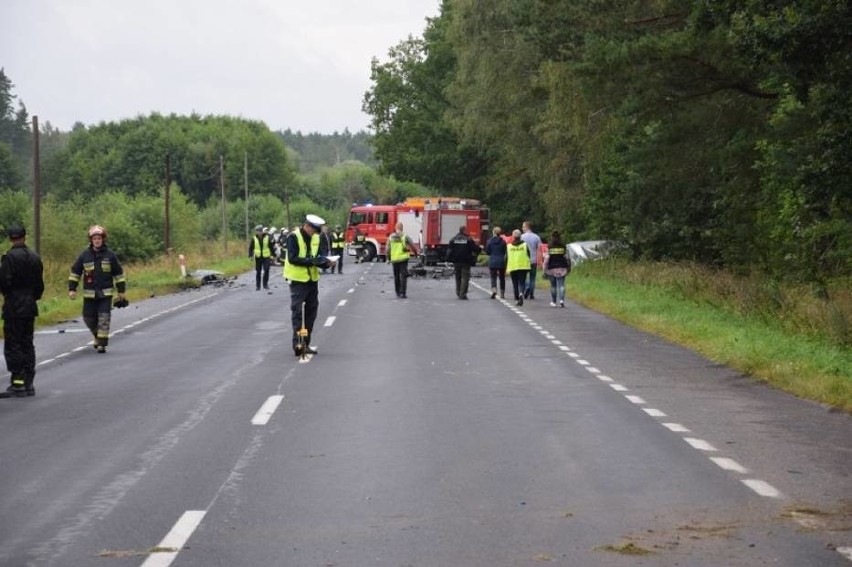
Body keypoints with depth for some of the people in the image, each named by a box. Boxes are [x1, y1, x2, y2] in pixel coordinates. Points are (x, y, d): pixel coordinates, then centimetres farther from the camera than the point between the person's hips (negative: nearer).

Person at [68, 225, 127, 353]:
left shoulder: (110, 255, 0)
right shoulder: (84, 255, 2)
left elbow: (119, 273, 7)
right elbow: (75, 272, 7)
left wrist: (121, 290, 6)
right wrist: (72, 289, 1)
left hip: (106, 293, -2)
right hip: (89, 294, 2)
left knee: (104, 318, -8)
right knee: (89, 319, 7)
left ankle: (102, 343, -5)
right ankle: (98, 336, 33)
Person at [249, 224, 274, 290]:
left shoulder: (267, 238, -2)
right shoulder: (254, 239, -2)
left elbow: (271, 247, 5)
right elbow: (250, 248, 3)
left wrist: (272, 255, 4)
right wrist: (250, 256, -5)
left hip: (266, 257, -1)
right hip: (258, 257, 1)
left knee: (266, 270, -9)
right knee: (258, 272, 5)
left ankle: (265, 284, 5)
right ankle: (257, 286, 13)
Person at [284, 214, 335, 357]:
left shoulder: (317, 238, 6)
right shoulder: (294, 237, -13)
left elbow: (320, 257, 5)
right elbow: (292, 258, -21)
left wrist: (327, 263, -16)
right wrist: (311, 261, -28)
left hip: (312, 279, 7)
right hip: (298, 280, -7)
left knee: (311, 311, 10)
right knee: (298, 311, -8)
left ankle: (305, 344, 18)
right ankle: (298, 343, -8)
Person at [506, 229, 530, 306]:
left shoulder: (509, 246, 4)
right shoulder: (525, 245, 0)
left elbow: (507, 258, 5)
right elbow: (529, 256, 1)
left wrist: (507, 269, 10)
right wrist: (528, 265, 13)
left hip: (512, 268, 1)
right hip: (523, 267, -1)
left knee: (515, 284, 11)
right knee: (521, 282, -2)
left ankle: (516, 299, 11)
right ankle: (521, 294, -29)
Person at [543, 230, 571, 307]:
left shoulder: (549, 247, -5)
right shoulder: (563, 246, 0)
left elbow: (546, 259, -7)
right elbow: (567, 258, 5)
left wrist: (545, 270, -2)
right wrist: (569, 267, 18)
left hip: (552, 269, -1)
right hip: (562, 268, 1)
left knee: (553, 286, 10)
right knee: (561, 285, -1)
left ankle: (553, 302, 16)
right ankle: (561, 300, -19)